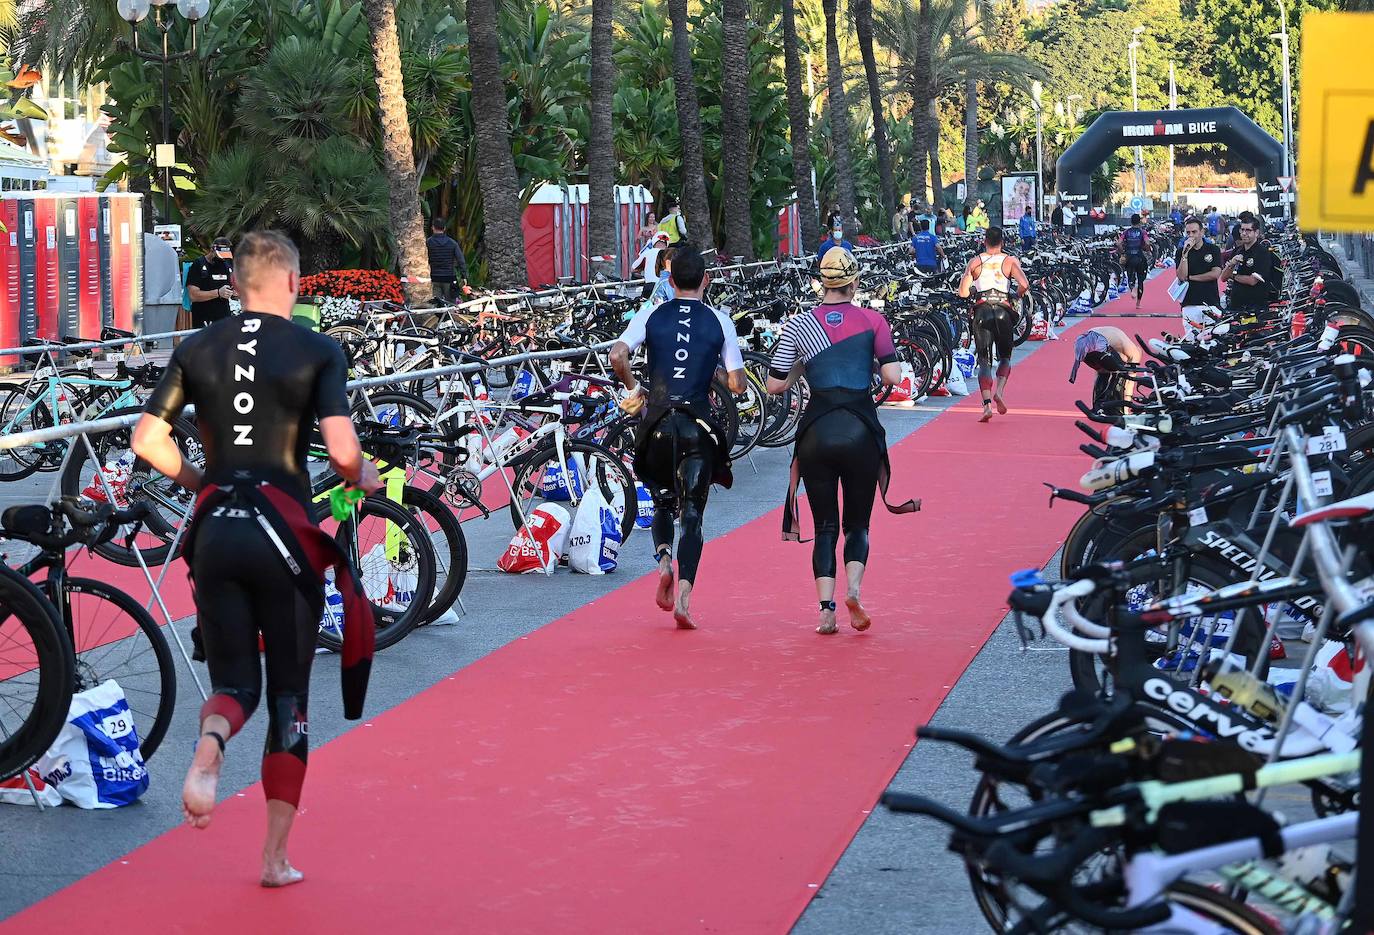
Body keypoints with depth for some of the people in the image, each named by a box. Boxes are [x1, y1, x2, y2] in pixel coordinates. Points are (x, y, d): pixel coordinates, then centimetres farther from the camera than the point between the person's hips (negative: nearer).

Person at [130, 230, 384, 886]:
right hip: (283, 535, -2)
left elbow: (147, 440, 3)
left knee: (234, 681, 13)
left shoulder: (197, 350, 5)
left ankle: (210, 741, -25)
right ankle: (276, 857, 11)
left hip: (214, 531, 3)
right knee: (289, 695, 10)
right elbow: (341, 451, -14)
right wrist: (362, 478, 7)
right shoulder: (317, 352, -5)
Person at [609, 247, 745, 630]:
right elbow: (737, 384, 1)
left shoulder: (650, 316, 4)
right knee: (692, 514, 3)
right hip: (699, 424, -1)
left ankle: (663, 560, -5)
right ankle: (683, 598, -12)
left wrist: (633, 388, 6)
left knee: (663, 502, 23)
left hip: (657, 422, 1)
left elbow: (617, 356, -10)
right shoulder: (719, 321, 3)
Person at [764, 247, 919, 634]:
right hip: (861, 431, 0)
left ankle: (826, 609, -6)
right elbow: (892, 377, -5)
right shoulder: (873, 320, 1)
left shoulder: (799, 325, 3)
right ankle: (853, 589, -14)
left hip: (816, 432, 1)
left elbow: (775, 385, 3)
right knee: (857, 524, 12)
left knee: (825, 527, 9)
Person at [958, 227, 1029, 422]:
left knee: (984, 361, 4)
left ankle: (987, 404, -12)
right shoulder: (1010, 261, 6)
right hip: (1003, 311, 0)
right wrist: (1018, 296, 10)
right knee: (1005, 358, 17)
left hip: (981, 311, 0)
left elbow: (963, 292, 3)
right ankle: (999, 391, -10)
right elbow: (1024, 284, -10)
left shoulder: (975, 262, 8)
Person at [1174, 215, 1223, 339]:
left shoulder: (1213, 249, 8)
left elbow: (1215, 274, -3)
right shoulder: (1180, 252, 8)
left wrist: (1191, 277, -1)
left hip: (1211, 302, -1)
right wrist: (1185, 253, -12)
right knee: (1191, 340, -4)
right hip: (1190, 304, 1)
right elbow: (1181, 276, -4)